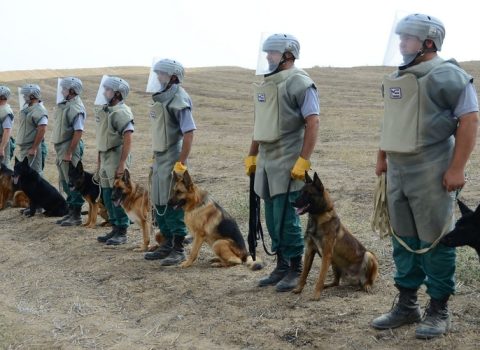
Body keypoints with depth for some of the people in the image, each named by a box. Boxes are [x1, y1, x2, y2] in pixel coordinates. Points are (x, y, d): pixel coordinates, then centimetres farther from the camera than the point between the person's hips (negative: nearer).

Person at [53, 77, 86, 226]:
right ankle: (71, 212, 24)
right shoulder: (64, 104, 12)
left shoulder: (76, 108, -17)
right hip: (61, 147, 10)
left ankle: (76, 216, 3)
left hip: (70, 148, -10)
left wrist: (69, 153, -23)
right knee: (65, 182, 15)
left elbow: (78, 132, -22)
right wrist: (61, 152, 15)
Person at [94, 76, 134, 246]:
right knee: (107, 196, 12)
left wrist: (122, 164, -24)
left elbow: (128, 138, -20)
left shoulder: (121, 112, -14)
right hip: (105, 157, 9)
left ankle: (122, 233, 3)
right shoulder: (104, 110, 14)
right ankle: (115, 228, 22)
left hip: (116, 157, -9)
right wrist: (99, 161, 18)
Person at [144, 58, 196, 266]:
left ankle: (178, 249, 3)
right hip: (159, 158, 9)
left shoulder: (178, 100, -15)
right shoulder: (161, 99, 12)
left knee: (172, 204, -5)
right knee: (159, 203, 14)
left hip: (172, 159, -9)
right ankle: (167, 243, 26)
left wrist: (181, 163, -22)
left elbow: (189, 133, -20)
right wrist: (155, 158, 17)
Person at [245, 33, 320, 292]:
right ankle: (281, 266, 22)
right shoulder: (266, 84, 16)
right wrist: (251, 156, 21)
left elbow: (313, 124, -16)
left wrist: (303, 160, -21)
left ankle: (295, 270, 5)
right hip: (266, 160, 8)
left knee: (285, 216, -7)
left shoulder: (299, 83, -10)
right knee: (272, 217, 11)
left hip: (288, 163, -8)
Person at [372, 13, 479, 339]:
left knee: (434, 240, -1)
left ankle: (439, 310, 10)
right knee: (403, 239, 13)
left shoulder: (447, 75, -11)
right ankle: (407, 304, 24)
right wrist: (382, 157, 19)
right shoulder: (397, 78, 15)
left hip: (431, 172, -8)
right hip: (397, 170, 8)